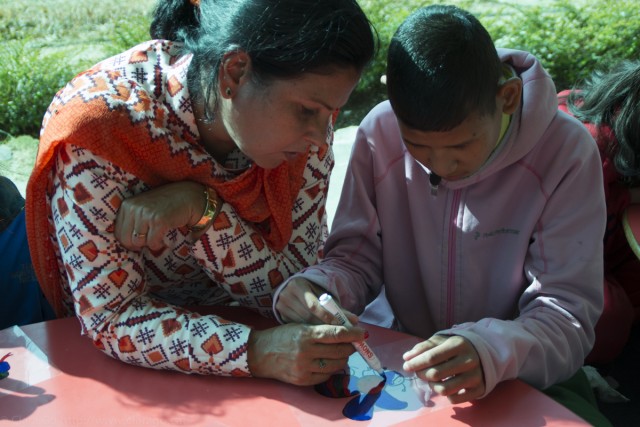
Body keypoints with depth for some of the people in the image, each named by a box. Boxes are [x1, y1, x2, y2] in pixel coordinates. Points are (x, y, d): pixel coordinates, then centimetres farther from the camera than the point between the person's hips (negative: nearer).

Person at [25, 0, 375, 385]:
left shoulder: (307, 124, -15)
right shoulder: (102, 121, -25)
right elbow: (110, 319, -23)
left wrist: (202, 210, -29)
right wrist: (256, 352, -37)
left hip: (228, 322, 2)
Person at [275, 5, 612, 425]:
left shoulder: (566, 153, -18)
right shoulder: (380, 133, -12)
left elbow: (569, 314, -19)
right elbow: (358, 257, -2)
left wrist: (492, 352, -38)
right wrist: (315, 288, -24)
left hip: (528, 380, -1)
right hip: (408, 364, 2)